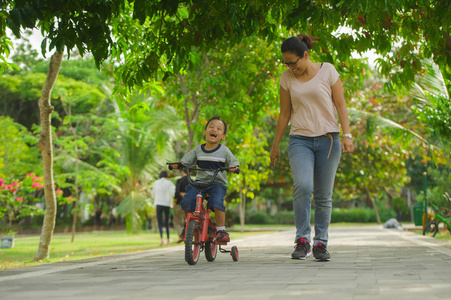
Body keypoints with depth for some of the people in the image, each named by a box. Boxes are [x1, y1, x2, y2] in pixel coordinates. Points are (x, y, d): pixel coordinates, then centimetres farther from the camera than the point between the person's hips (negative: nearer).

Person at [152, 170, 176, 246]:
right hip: (167, 204, 0)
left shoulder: (156, 183, 8)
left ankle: (162, 239, -23)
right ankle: (168, 240, 16)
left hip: (159, 204, 0)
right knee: (167, 223, 14)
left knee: (160, 223, -2)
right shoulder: (169, 183, 1)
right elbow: (174, 193, -12)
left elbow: (153, 195, 16)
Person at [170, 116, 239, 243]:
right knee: (186, 201, -19)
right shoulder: (198, 150, 5)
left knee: (216, 202, -32)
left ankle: (221, 230, -15)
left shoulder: (224, 151, -1)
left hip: (218, 182, -3)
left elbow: (235, 163, 2)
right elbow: (186, 162, 10)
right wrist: (177, 165, -12)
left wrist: (233, 168, -22)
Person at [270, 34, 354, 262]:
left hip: (328, 140, -1)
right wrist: (275, 145, 15)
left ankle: (321, 243, 12)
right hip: (300, 140, 1)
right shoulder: (287, 78, 6)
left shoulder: (327, 71, 0)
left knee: (323, 196, 0)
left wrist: (346, 135, -9)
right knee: (302, 186, -22)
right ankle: (302, 240, -15)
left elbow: (340, 105, 2)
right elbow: (284, 113, 13)